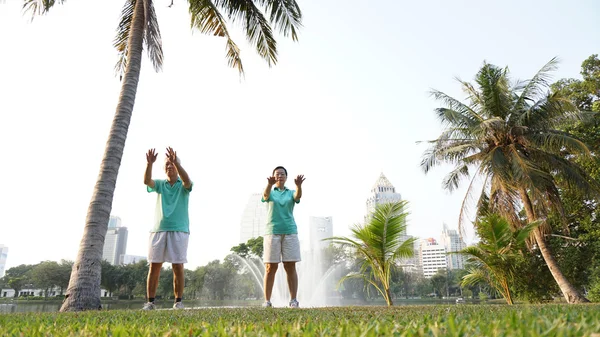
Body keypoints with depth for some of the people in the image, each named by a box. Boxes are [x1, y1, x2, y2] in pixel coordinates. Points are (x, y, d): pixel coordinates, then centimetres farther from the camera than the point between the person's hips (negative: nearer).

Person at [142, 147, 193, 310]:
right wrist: (149, 163, -26)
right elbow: (147, 181, -8)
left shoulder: (183, 186, 6)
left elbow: (187, 180, -19)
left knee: (178, 268, -2)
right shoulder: (160, 184, 12)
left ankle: (178, 302, 6)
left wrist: (176, 162, -31)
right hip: (158, 230, 2)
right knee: (154, 267, 2)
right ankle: (150, 302, 11)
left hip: (179, 231, -2)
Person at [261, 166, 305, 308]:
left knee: (290, 267, -2)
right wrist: (270, 184, -40)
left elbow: (298, 196, -13)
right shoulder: (270, 193, 9)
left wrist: (298, 185, -37)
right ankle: (267, 301, 5)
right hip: (272, 232, -1)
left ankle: (293, 300, 2)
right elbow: (265, 195, -17)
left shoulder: (291, 193, 12)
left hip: (290, 232, 1)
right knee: (270, 268, -1)